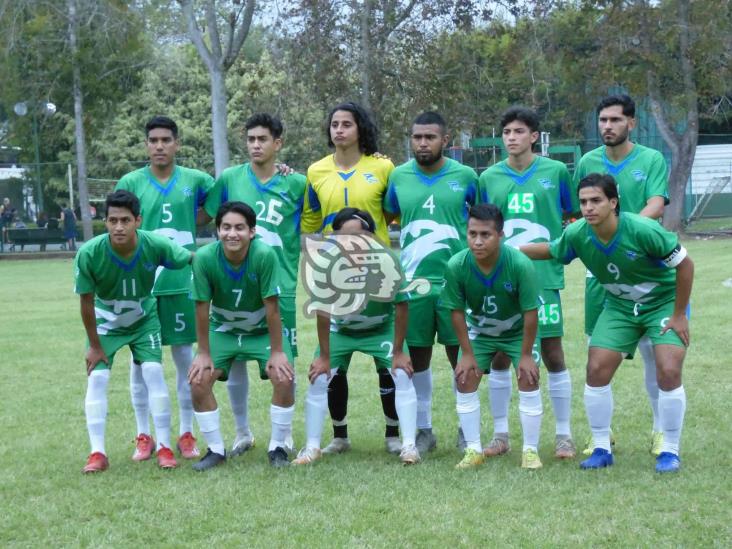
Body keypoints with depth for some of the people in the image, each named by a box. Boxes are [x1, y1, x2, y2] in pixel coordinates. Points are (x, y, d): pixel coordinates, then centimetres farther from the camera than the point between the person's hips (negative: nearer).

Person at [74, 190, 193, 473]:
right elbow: (86, 303, -20)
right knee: (96, 378, -9)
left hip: (144, 320, 0)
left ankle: (164, 447, -1)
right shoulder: (89, 254, -32)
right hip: (105, 323, 0)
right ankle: (97, 453, -3)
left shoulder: (156, 245, -31)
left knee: (154, 373, -10)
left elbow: (194, 259, -12)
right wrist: (95, 346, -12)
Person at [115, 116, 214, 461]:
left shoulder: (196, 180, 3)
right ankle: (143, 436, 15)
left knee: (185, 357, 6)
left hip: (182, 282, 1)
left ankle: (186, 433, 16)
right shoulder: (130, 183, 0)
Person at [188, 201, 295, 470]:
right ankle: (216, 450, 6)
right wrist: (204, 353, -11)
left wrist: (277, 352, -19)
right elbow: (202, 307, -16)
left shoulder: (265, 255, -30)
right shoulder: (204, 258, -26)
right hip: (223, 330, 2)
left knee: (284, 378, -19)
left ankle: (277, 447, 2)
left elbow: (272, 306, -24)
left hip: (262, 330, -2)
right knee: (199, 382, -13)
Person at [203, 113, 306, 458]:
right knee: (233, 358, 6)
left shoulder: (297, 184, 0)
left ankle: (284, 433, 18)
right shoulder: (229, 179, 3)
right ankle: (242, 432, 21)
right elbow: (204, 216, 11)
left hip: (279, 286, -1)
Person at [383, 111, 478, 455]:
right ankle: (423, 430, 19)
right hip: (413, 281, 2)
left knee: (461, 355, 2)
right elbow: (386, 217, 17)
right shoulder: (398, 177, 4)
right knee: (417, 357, 7)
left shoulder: (465, 176, -1)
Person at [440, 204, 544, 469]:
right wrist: (467, 354, -11)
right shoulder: (456, 266, -29)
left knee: (528, 380, -13)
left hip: (517, 331, -2)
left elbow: (531, 312, -25)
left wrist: (525, 355, -19)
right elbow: (457, 311, -15)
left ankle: (531, 450, 1)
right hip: (479, 331, 2)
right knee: (464, 380, -4)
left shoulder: (520, 264, -35)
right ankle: (473, 450, 9)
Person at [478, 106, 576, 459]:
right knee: (499, 357, 6)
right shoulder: (489, 178, 6)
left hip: (544, 276, -2)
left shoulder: (555, 172, 1)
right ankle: (500, 434, 18)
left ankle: (563, 435, 11)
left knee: (552, 355, 0)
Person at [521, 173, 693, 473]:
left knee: (669, 372, -18)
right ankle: (602, 448, 9)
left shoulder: (643, 230, -32)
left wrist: (679, 315, -15)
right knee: (597, 370, -6)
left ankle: (670, 451, -1)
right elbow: (549, 250, 5)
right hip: (619, 306, 4)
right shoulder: (577, 234, -18)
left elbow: (685, 264, -20)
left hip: (664, 302, -4)